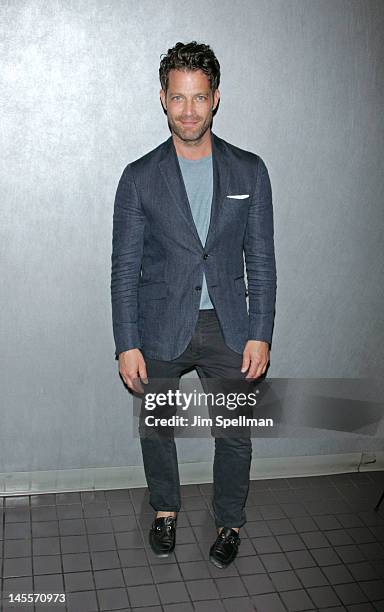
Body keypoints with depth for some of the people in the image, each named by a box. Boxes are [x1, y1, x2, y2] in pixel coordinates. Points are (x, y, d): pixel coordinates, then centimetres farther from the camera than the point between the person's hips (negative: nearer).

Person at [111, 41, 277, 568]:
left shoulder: (250, 171, -1)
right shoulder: (140, 178, -4)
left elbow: (261, 260, 1)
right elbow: (125, 268, -3)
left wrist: (260, 334, -5)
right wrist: (127, 344, -8)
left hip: (229, 327, 0)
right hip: (161, 330, 0)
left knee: (235, 434, 9)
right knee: (156, 427, 16)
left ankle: (230, 521, 34)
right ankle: (165, 508, 43)